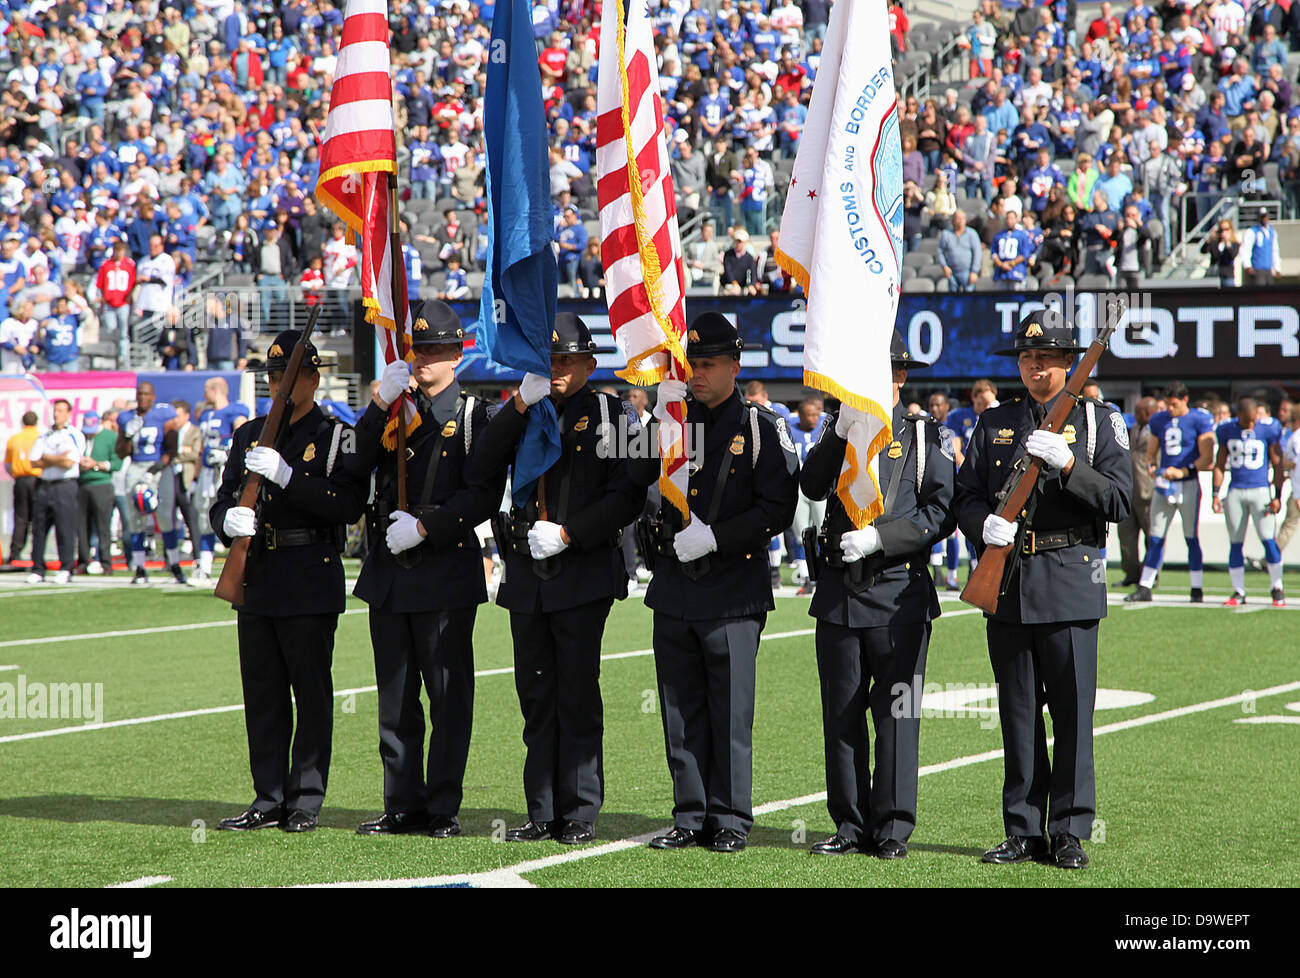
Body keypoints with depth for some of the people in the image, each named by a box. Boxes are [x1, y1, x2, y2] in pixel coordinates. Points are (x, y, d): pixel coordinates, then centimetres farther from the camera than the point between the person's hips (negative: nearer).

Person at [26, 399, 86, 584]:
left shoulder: (75, 436, 2)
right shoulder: (44, 437, 18)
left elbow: (69, 463, -10)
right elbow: (34, 461, 6)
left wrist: (46, 458, 0)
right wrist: (58, 459, -5)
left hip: (65, 486, -5)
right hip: (44, 485, 5)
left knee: (65, 529, -8)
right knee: (39, 528, 2)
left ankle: (65, 570, -3)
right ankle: (38, 570, 7)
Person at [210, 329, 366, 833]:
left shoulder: (336, 436, -1)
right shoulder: (249, 436, 17)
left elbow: (348, 505, -14)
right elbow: (222, 502, 14)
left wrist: (286, 475, -22)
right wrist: (229, 519, -11)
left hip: (311, 583, -5)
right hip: (257, 582, 5)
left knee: (311, 693, -1)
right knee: (262, 693, 6)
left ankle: (307, 799, 4)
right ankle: (269, 798, 11)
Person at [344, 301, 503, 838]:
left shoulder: (472, 415, -1)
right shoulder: (391, 410, 13)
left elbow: (484, 495, -10)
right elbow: (353, 468, -1)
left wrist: (425, 526, -16)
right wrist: (379, 405, -12)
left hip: (446, 572, -5)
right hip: (388, 572, 5)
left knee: (449, 697, -1)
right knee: (395, 698, 8)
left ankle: (444, 808, 4)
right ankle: (403, 805, 15)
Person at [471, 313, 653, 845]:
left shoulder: (612, 415, 1)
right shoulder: (524, 414, 14)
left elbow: (628, 494, -7)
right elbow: (483, 464, -2)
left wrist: (567, 534, -12)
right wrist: (521, 403, -11)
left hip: (583, 575, -5)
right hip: (526, 575, 5)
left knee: (578, 697, -4)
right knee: (536, 698, 7)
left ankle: (580, 814, 2)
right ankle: (543, 813, 13)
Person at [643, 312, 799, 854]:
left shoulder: (763, 427, -2)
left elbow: (778, 509, -8)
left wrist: (714, 537, -16)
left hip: (734, 591, -4)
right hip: (674, 587, 5)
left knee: (730, 712, -2)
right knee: (681, 712, 7)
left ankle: (730, 819, 5)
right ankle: (691, 816, 15)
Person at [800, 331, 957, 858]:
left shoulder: (926, 434, 2)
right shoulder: (839, 429, 13)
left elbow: (943, 513, -6)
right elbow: (811, 486, -4)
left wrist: (880, 537, -15)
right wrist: (841, 432, -17)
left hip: (898, 592, -4)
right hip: (839, 592, 4)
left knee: (896, 712, -3)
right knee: (842, 712, 6)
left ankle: (893, 828, 2)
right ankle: (851, 825, 13)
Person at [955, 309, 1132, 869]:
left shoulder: (1097, 422, 5)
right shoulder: (994, 424, 14)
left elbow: (1118, 500, -4)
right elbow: (965, 498, 10)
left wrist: (1067, 464, -18)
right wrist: (984, 524, -12)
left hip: (1070, 579, -3)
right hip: (1006, 583, 3)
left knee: (1072, 710, -4)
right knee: (1018, 713, 6)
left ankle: (1069, 833, 2)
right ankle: (1024, 833, 11)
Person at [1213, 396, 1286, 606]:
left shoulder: (1268, 430, -4)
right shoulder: (1226, 431, 4)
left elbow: (1278, 465, 1)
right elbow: (1220, 465, 12)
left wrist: (1277, 496, -4)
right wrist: (1217, 493, 5)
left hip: (1260, 490, -3)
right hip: (1235, 492, 3)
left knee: (1268, 540, -9)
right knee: (1235, 543, 2)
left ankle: (1277, 589, 2)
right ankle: (1238, 593, 8)